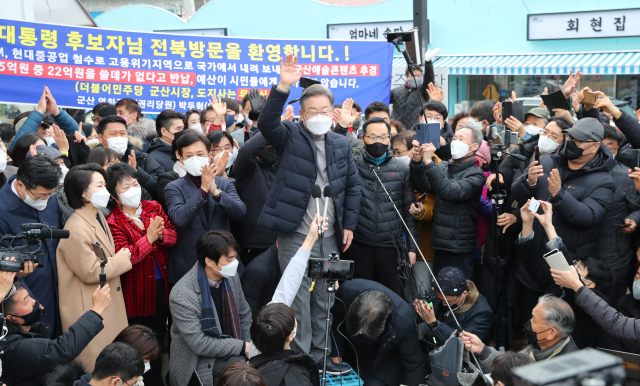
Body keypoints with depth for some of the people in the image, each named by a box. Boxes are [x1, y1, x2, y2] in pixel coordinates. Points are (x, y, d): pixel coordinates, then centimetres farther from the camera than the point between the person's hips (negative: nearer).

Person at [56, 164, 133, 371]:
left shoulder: (98, 215, 7)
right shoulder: (77, 230, -24)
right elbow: (91, 273, -22)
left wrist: (120, 258, 1)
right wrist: (121, 260, -12)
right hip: (89, 309, -9)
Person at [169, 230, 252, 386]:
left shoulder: (231, 277, -3)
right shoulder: (182, 296, -24)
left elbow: (244, 315, 11)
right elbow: (200, 344, -23)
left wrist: (250, 346, -3)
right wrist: (242, 347, -19)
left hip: (229, 350, 7)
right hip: (199, 361, -7)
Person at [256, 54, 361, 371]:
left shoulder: (341, 144, 12)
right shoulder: (289, 137, -1)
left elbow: (352, 186, 17)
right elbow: (267, 122, -21)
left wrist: (349, 224, 9)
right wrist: (283, 88, -34)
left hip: (331, 237, 4)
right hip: (296, 235, -4)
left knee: (324, 300, 12)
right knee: (298, 299, -1)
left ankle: (319, 354, 24)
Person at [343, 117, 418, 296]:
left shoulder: (401, 170, 7)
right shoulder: (353, 166, 5)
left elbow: (409, 210, 9)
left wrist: (412, 246, 5)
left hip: (391, 248, 1)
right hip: (359, 246, -1)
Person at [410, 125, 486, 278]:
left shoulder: (476, 174, -6)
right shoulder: (442, 167, 12)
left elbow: (451, 192, -22)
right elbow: (423, 186, 0)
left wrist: (429, 162, -24)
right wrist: (417, 161, -15)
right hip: (440, 246, 5)